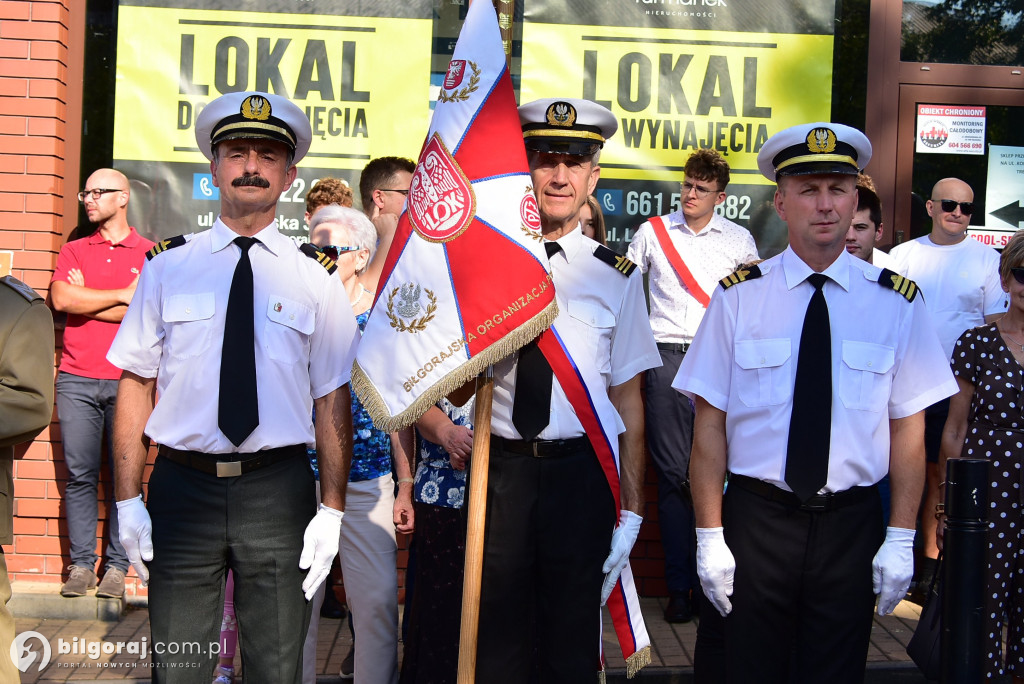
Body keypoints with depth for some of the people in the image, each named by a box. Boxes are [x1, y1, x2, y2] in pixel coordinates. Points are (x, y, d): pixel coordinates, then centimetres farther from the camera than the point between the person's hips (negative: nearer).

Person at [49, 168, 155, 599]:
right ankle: (81, 564, 10)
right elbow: (61, 299, -3)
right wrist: (122, 295, -5)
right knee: (80, 476, 3)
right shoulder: (74, 251, 15)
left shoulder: (152, 254, 6)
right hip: (76, 381, 2)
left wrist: (86, 300, -3)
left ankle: (116, 567, 8)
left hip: (128, 381, -2)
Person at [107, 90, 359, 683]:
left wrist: (332, 510, -5)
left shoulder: (316, 277, 2)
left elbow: (334, 399, 0)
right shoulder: (169, 266, 4)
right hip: (181, 485, 1)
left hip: (279, 492, 0)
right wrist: (128, 499, -2)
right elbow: (136, 383, 3)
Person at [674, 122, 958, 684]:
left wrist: (901, 539, -3)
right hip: (755, 517, -1)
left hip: (851, 526, 1)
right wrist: (709, 536, -7)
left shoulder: (896, 302, 0)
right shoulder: (739, 296, -4)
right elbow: (710, 422, -5)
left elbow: (908, 426, 1)